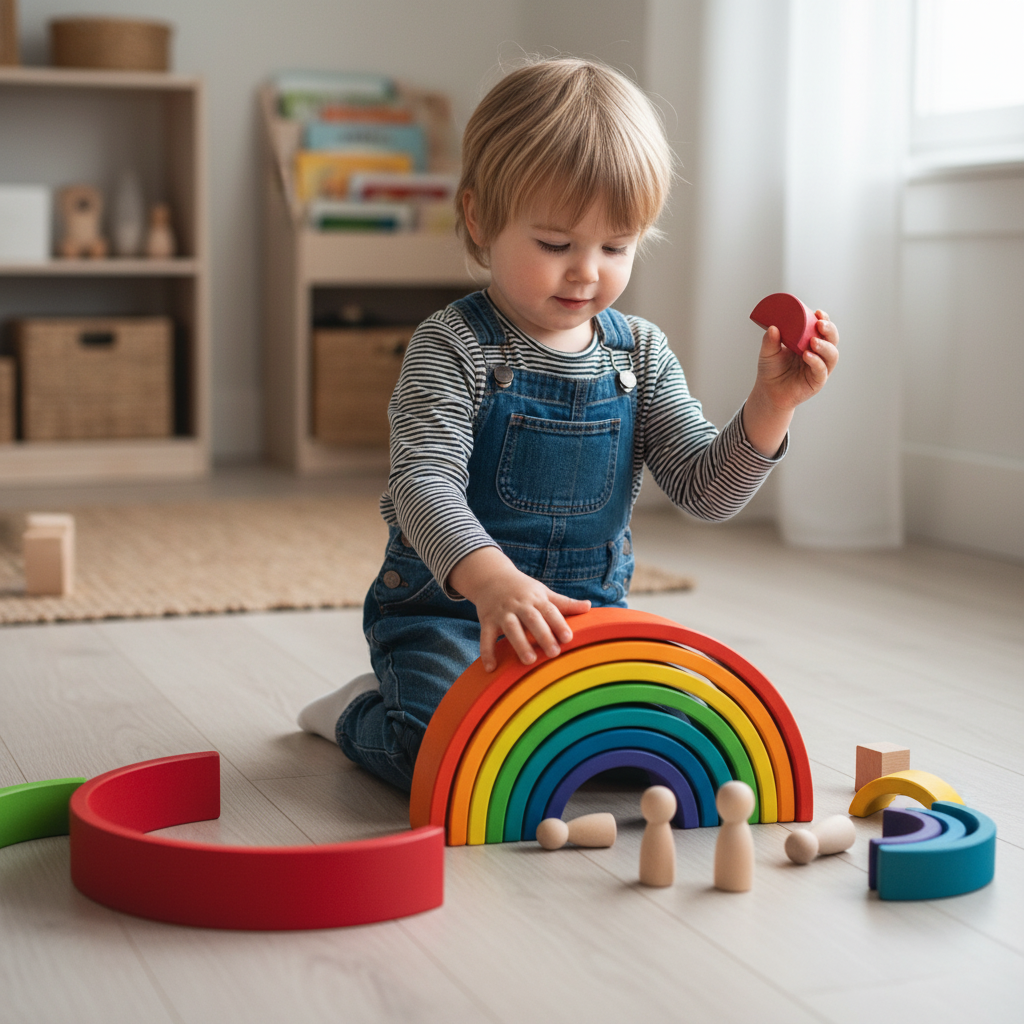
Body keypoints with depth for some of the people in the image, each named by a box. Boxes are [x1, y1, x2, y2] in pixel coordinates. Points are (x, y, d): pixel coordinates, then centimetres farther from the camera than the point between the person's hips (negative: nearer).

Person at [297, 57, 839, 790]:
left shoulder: (641, 355, 3)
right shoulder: (454, 348, -13)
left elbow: (705, 489, 0)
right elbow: (425, 483, -26)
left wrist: (772, 404, -18)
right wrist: (489, 580, -46)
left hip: (583, 614, 5)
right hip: (448, 610, -5)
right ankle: (363, 715, 9)